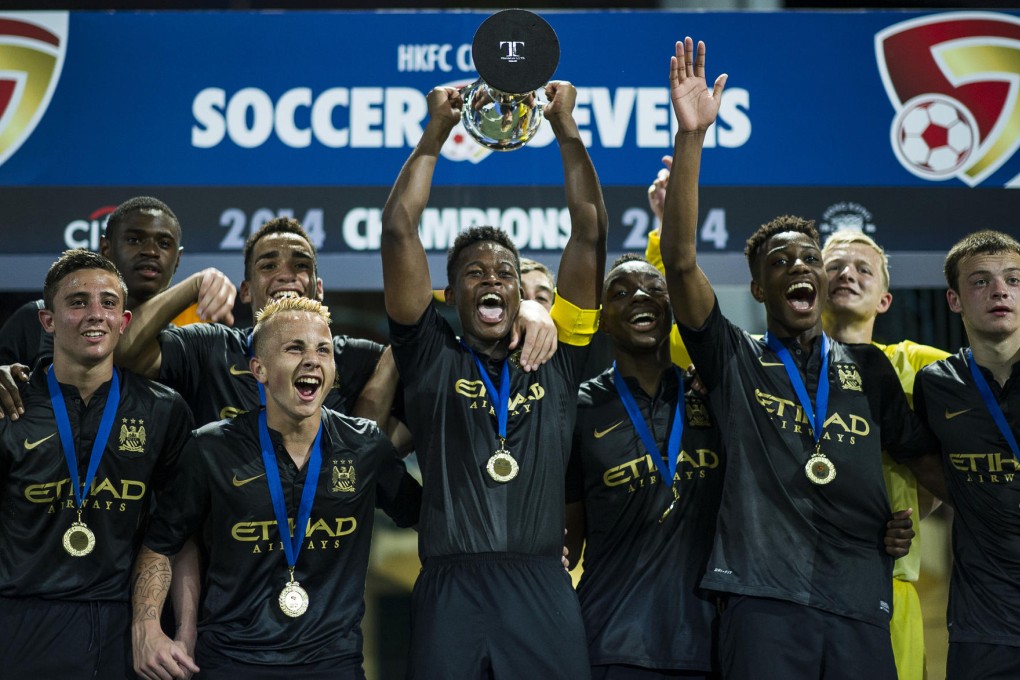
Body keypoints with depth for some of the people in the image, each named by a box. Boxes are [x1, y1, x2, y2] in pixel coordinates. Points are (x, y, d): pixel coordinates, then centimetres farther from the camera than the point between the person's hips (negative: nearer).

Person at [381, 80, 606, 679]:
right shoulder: (432, 357, 12)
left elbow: (591, 234, 12)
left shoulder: (557, 359, 16)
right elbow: (399, 230, 7)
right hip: (452, 590, -1)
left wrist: (567, 130, 12)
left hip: (543, 590, 1)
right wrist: (436, 132, 10)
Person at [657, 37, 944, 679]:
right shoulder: (735, 360, 9)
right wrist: (691, 137, -9)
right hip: (765, 599, -3)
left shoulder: (868, 367, 18)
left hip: (860, 604, 3)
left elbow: (927, 459, 18)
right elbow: (681, 262, -3)